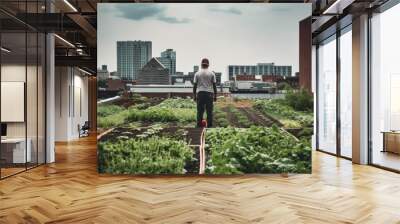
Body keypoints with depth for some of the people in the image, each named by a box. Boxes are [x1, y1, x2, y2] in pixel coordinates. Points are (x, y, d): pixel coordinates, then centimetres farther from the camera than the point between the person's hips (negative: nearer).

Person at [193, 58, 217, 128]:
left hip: (200, 93, 1)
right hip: (209, 93, -1)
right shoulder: (211, 74, 4)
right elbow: (214, 85, 4)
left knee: (200, 111, 3)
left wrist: (194, 95, 11)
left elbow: (194, 85, 5)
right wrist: (215, 95, 10)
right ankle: (209, 125, 3)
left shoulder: (197, 73, 6)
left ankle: (199, 125, 3)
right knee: (209, 111, 2)